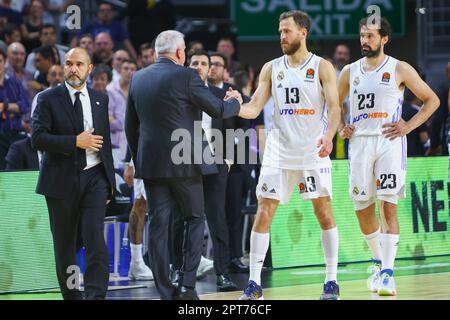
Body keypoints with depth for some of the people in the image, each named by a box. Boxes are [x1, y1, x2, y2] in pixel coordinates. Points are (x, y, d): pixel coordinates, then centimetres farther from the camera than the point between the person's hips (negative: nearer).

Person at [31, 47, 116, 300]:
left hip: (94, 177, 2)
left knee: (95, 237, -14)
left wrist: (110, 179, 17)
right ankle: (71, 295, 20)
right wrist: (75, 142, -19)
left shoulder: (100, 99, 11)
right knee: (65, 243, 7)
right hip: (62, 180, -1)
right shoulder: (48, 99, -1)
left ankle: (96, 295, -16)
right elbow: (38, 138, -11)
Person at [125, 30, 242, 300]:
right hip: (184, 162, -4)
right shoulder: (186, 76, -10)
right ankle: (187, 285, -2)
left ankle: (166, 292, 5)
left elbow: (131, 125, 13)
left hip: (150, 163, 5)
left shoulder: (138, 79, 7)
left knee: (159, 224, 5)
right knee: (195, 218, 9)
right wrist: (235, 103, 17)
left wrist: (138, 159, 23)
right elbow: (218, 109, -4)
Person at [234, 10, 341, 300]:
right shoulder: (271, 68, 9)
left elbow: (334, 107, -9)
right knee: (264, 213, -4)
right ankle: (254, 283, 1)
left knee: (324, 213, -1)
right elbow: (254, 108, 5)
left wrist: (329, 135, -26)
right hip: (279, 153, 3)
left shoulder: (322, 67, -1)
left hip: (313, 152, -3)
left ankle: (332, 281, 8)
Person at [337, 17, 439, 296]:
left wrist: (409, 126, -7)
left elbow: (432, 100, 4)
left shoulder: (400, 70, -1)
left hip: (389, 143, -4)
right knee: (363, 208, 7)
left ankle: (388, 273, -13)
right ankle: (379, 262, 27)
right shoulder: (350, 72, 10)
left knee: (388, 207, -12)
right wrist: (340, 127, 6)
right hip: (360, 144, 4)